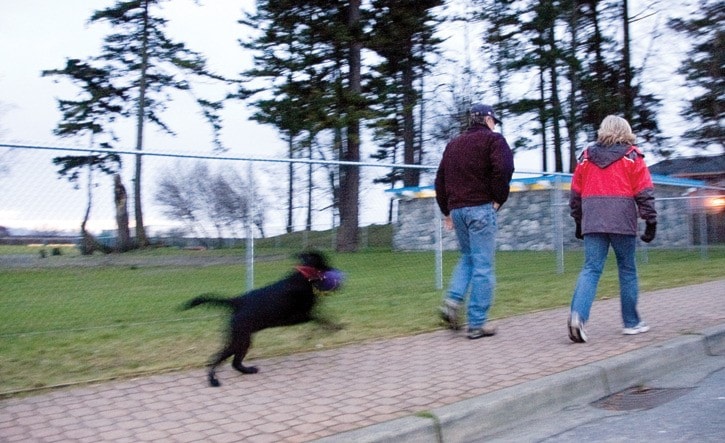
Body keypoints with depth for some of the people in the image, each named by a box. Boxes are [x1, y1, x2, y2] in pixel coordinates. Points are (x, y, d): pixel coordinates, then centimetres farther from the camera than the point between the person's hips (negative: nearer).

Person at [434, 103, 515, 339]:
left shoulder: (453, 144, 20)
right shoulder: (493, 139, 0)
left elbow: (440, 180, 19)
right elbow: (504, 168, -18)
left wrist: (447, 210, 21)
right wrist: (499, 198, -6)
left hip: (457, 209, 6)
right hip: (481, 208, -6)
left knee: (467, 257, 22)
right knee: (482, 265, -2)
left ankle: (453, 300, 1)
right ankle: (477, 324, 0)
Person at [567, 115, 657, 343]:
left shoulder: (586, 156, 12)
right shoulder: (632, 157, 3)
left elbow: (575, 193, 15)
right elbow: (644, 193, -2)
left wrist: (579, 222, 24)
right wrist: (651, 222, 3)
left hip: (592, 222, 2)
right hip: (622, 222, -2)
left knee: (591, 269, -1)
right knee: (627, 270, 10)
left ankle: (578, 314, -22)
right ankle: (631, 322, 19)